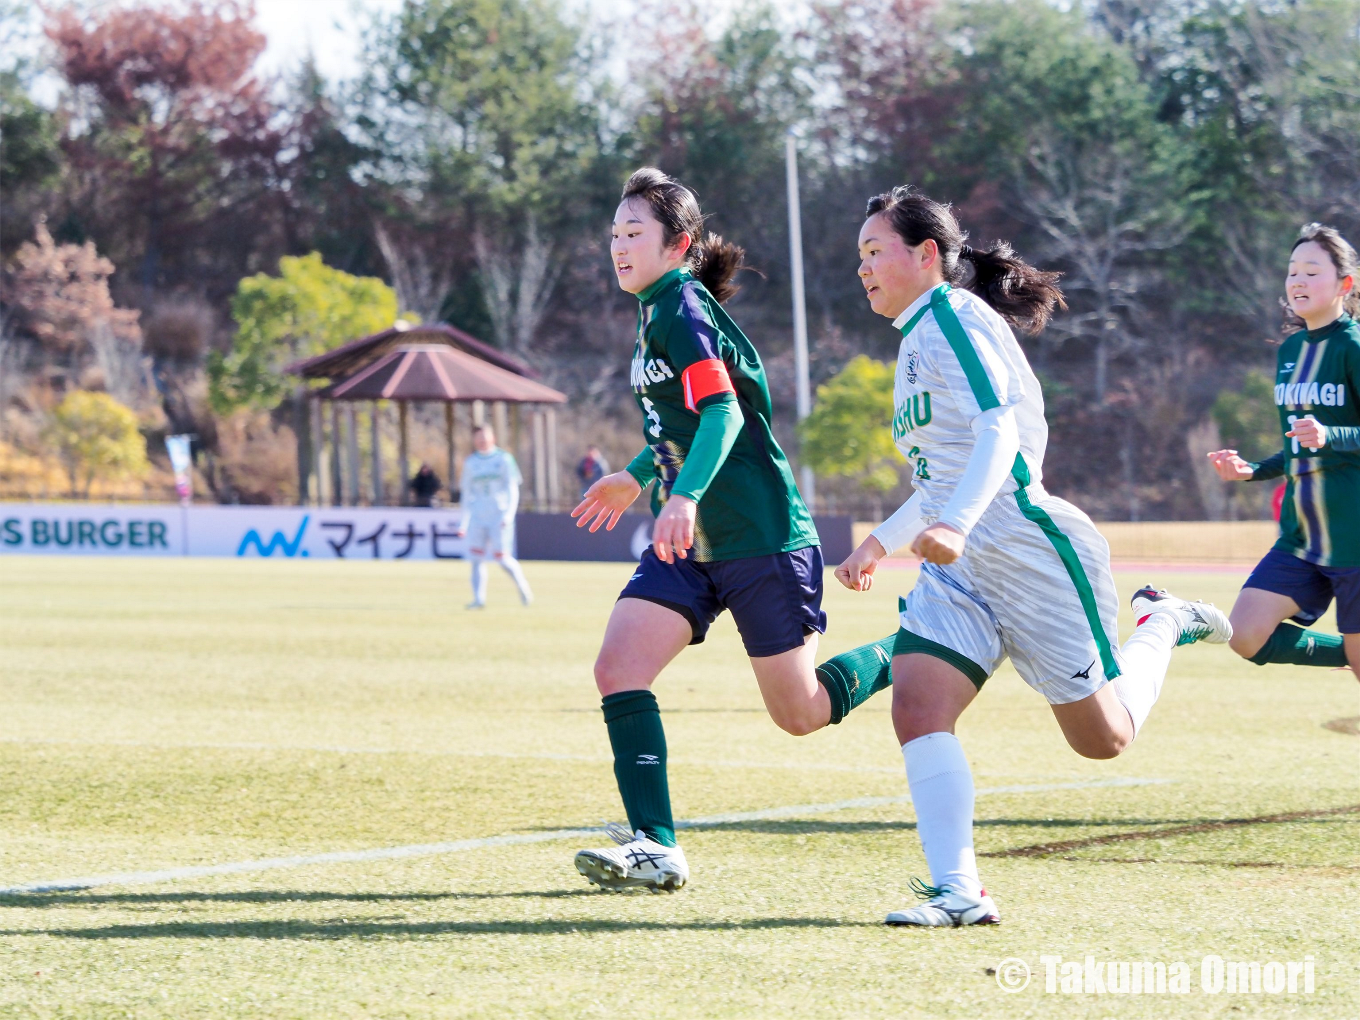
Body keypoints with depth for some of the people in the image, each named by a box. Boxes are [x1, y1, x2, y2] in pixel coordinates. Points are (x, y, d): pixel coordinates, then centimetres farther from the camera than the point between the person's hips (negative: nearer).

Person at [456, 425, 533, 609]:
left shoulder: (504, 459, 2)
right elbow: (467, 493, 16)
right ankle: (479, 598, -8)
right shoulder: (470, 462, 12)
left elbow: (512, 489, -1)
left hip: (499, 515, -3)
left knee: (502, 557, -8)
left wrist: (509, 514, -14)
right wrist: (464, 522, 12)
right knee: (476, 557, -8)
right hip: (478, 516, 3)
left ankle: (523, 587, 13)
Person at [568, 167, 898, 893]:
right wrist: (636, 476, 42)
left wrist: (686, 496, -42)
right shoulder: (657, 312, 14)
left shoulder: (682, 308, -14)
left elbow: (723, 412, -27)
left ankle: (903, 657, 28)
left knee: (799, 714, 1)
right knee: (618, 669, -11)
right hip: (692, 545, 9)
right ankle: (654, 846, -13)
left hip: (760, 536, -9)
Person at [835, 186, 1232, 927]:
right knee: (916, 707, -15)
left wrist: (955, 525, -38)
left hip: (1031, 551, -8)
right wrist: (880, 542, 30)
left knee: (1104, 737, 3)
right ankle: (958, 891, -18)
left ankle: (1161, 626, 30)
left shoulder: (955, 318, -11)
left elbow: (997, 431, -24)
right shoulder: (917, 340, 18)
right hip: (959, 568, 8)